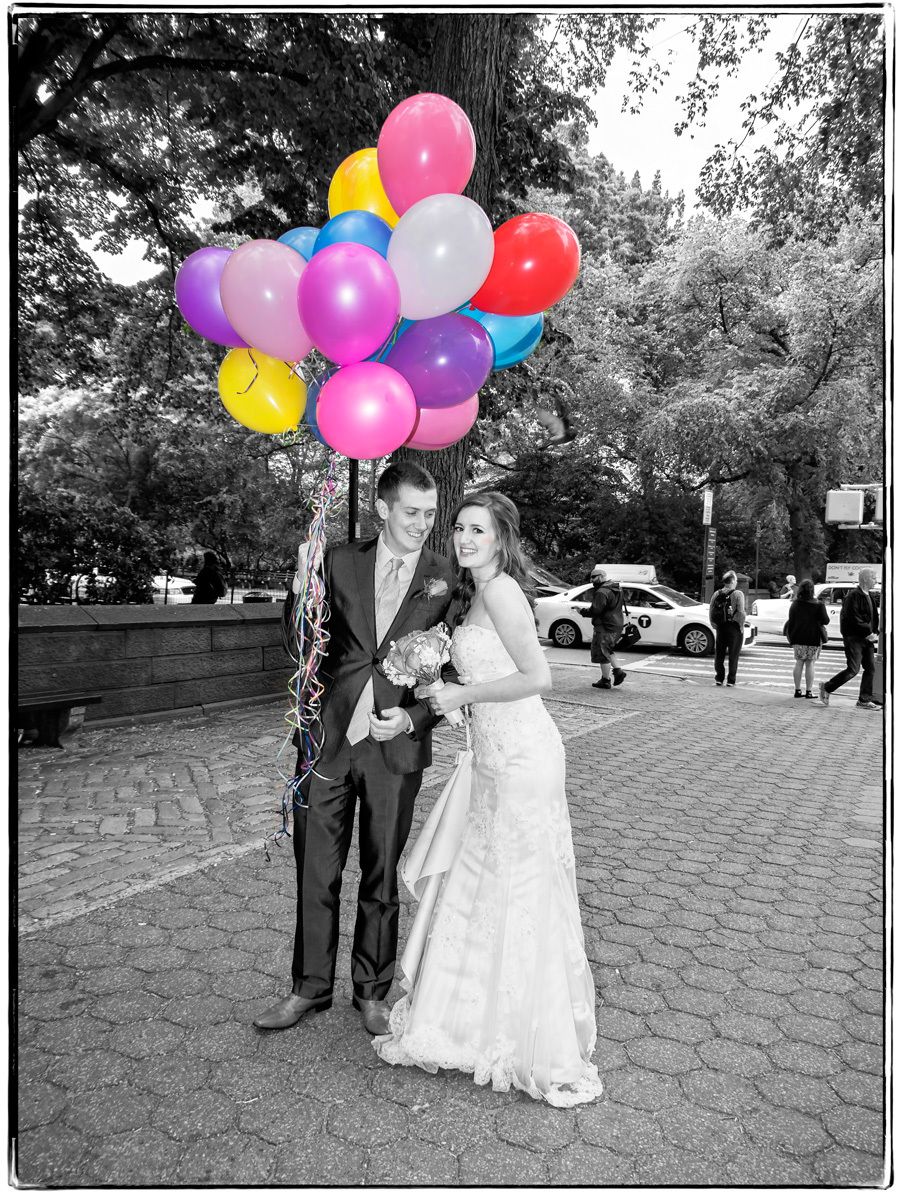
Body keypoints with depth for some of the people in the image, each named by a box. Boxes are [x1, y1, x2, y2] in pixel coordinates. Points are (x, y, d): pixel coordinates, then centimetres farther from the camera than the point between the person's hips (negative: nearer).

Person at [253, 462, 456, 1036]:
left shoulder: (448, 579, -2)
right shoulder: (341, 561, 2)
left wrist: (413, 718, -18)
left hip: (395, 747, -1)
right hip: (328, 740, 2)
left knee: (381, 879, 14)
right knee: (315, 874, 13)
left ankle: (373, 991, 35)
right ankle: (311, 987, 34)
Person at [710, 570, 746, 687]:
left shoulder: (716, 594, 4)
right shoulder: (738, 594, -10)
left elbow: (711, 612, 3)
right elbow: (741, 613, -17)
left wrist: (715, 625, 9)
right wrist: (741, 626, -6)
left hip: (720, 628, 4)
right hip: (734, 628, -4)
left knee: (719, 655, 12)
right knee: (733, 655, 4)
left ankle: (719, 679, 14)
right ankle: (731, 680, 5)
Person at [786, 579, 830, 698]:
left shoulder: (795, 604, 1)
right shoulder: (818, 605, -9)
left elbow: (790, 621, 5)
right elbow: (826, 621, -6)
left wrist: (791, 637, 12)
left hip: (798, 638, 3)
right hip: (814, 638, -3)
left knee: (799, 663, 10)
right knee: (810, 664, 4)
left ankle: (797, 690, 9)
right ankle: (809, 691, 2)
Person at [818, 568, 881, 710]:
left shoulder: (868, 597, 17)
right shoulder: (853, 596, -13)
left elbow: (873, 617, 23)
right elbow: (853, 619, -19)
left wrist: (875, 633, 7)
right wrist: (868, 633, -17)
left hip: (866, 638, 9)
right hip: (854, 638, -9)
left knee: (870, 669, 6)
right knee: (853, 669, -10)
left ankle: (864, 700, 13)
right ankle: (826, 688, 3)